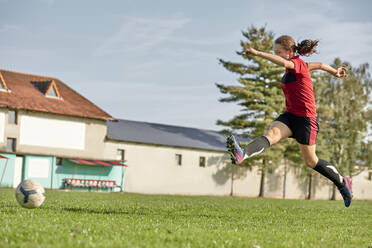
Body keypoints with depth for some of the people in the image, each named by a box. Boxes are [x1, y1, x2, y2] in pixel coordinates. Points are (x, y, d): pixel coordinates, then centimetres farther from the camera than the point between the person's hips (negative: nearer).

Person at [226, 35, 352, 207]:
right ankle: (241, 154, -50)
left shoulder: (297, 63, -13)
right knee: (271, 134, -23)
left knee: (311, 161, 5)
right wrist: (335, 72, 46)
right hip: (290, 116, 8)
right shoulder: (300, 65, 12)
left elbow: (284, 63, -37)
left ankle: (342, 182, 27)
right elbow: (319, 65, 28)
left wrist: (258, 53, -42)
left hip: (306, 119, -8)